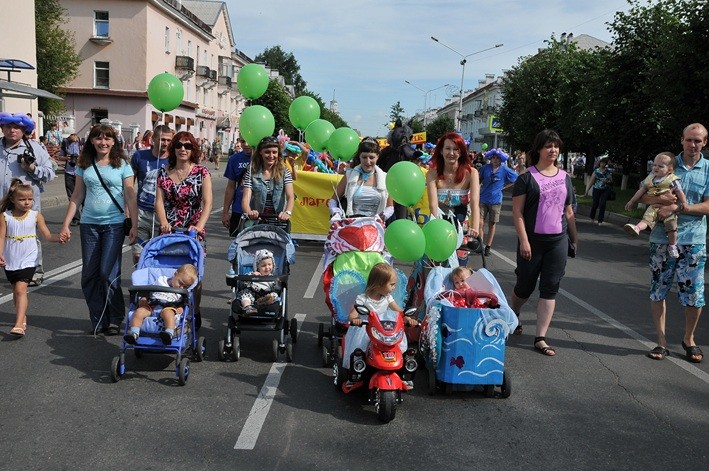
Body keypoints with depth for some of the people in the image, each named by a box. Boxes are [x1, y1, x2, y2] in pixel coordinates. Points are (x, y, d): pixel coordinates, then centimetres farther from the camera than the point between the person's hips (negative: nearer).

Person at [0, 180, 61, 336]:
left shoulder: (36, 216, -1)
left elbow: (47, 235, -1)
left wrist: (59, 237, -20)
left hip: (28, 260, -2)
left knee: (20, 289, -15)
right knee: (16, 290, 15)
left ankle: (19, 324, -20)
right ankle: (23, 319, 32)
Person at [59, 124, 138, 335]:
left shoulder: (122, 164, 0)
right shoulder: (84, 165, 8)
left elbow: (130, 196, -1)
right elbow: (77, 196, 10)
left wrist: (134, 224, -8)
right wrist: (66, 224, 6)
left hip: (114, 224, -3)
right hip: (89, 224, 4)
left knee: (108, 273, -7)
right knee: (89, 275, 4)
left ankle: (115, 320, 9)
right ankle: (98, 320, 16)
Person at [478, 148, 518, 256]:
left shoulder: (505, 170, -6)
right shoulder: (485, 168, -1)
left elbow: (516, 179, 5)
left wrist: (503, 186, 1)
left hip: (495, 201, -1)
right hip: (483, 199, 1)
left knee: (492, 225, 9)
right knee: (480, 223, -6)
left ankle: (488, 247, 20)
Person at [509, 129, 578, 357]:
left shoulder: (564, 177, 10)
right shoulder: (527, 177, -5)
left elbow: (568, 211, 16)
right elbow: (517, 211, -9)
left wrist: (575, 238, 15)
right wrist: (523, 240, -16)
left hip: (558, 241, 4)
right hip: (533, 241, -4)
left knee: (550, 289, 1)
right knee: (525, 286, 9)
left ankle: (540, 338, 6)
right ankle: (513, 316, 39)